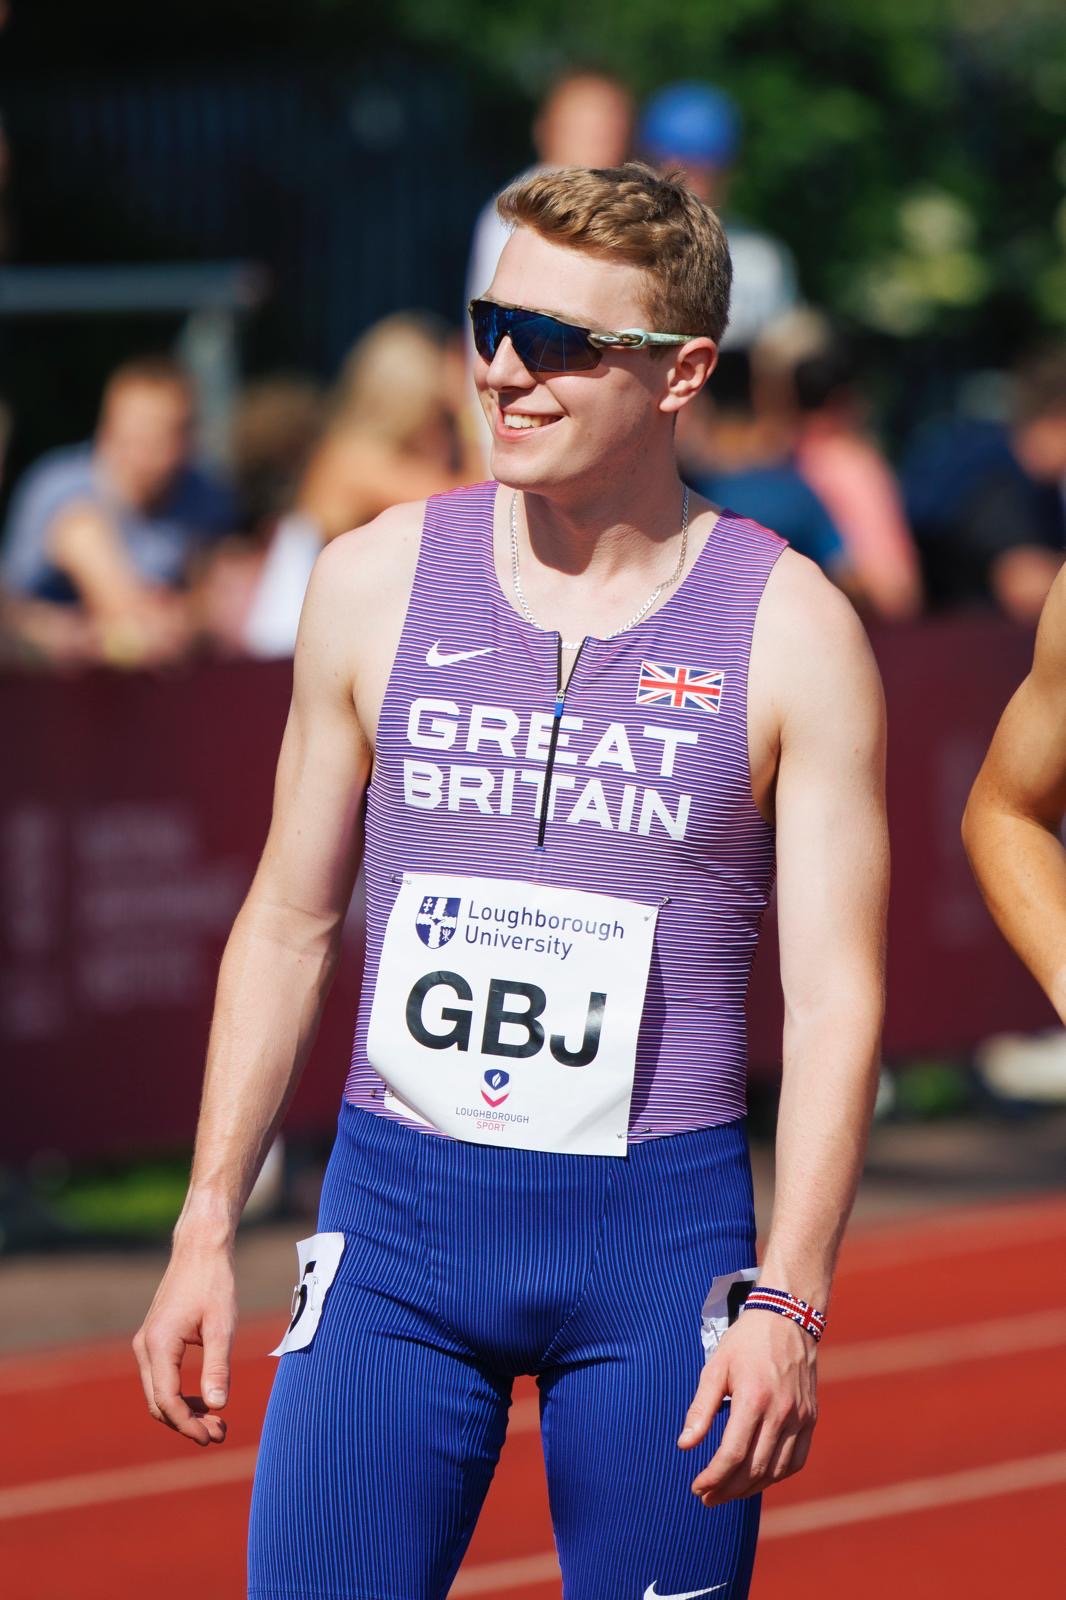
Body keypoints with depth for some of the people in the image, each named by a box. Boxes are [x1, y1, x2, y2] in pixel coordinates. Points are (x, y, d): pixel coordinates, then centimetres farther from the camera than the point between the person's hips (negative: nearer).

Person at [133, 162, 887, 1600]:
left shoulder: (789, 632, -2)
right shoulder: (378, 582, 4)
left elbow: (834, 993, -4)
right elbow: (290, 924, 12)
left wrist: (786, 1303, -14)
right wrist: (208, 1225, 7)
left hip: (658, 1231, -1)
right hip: (395, 1212, 2)